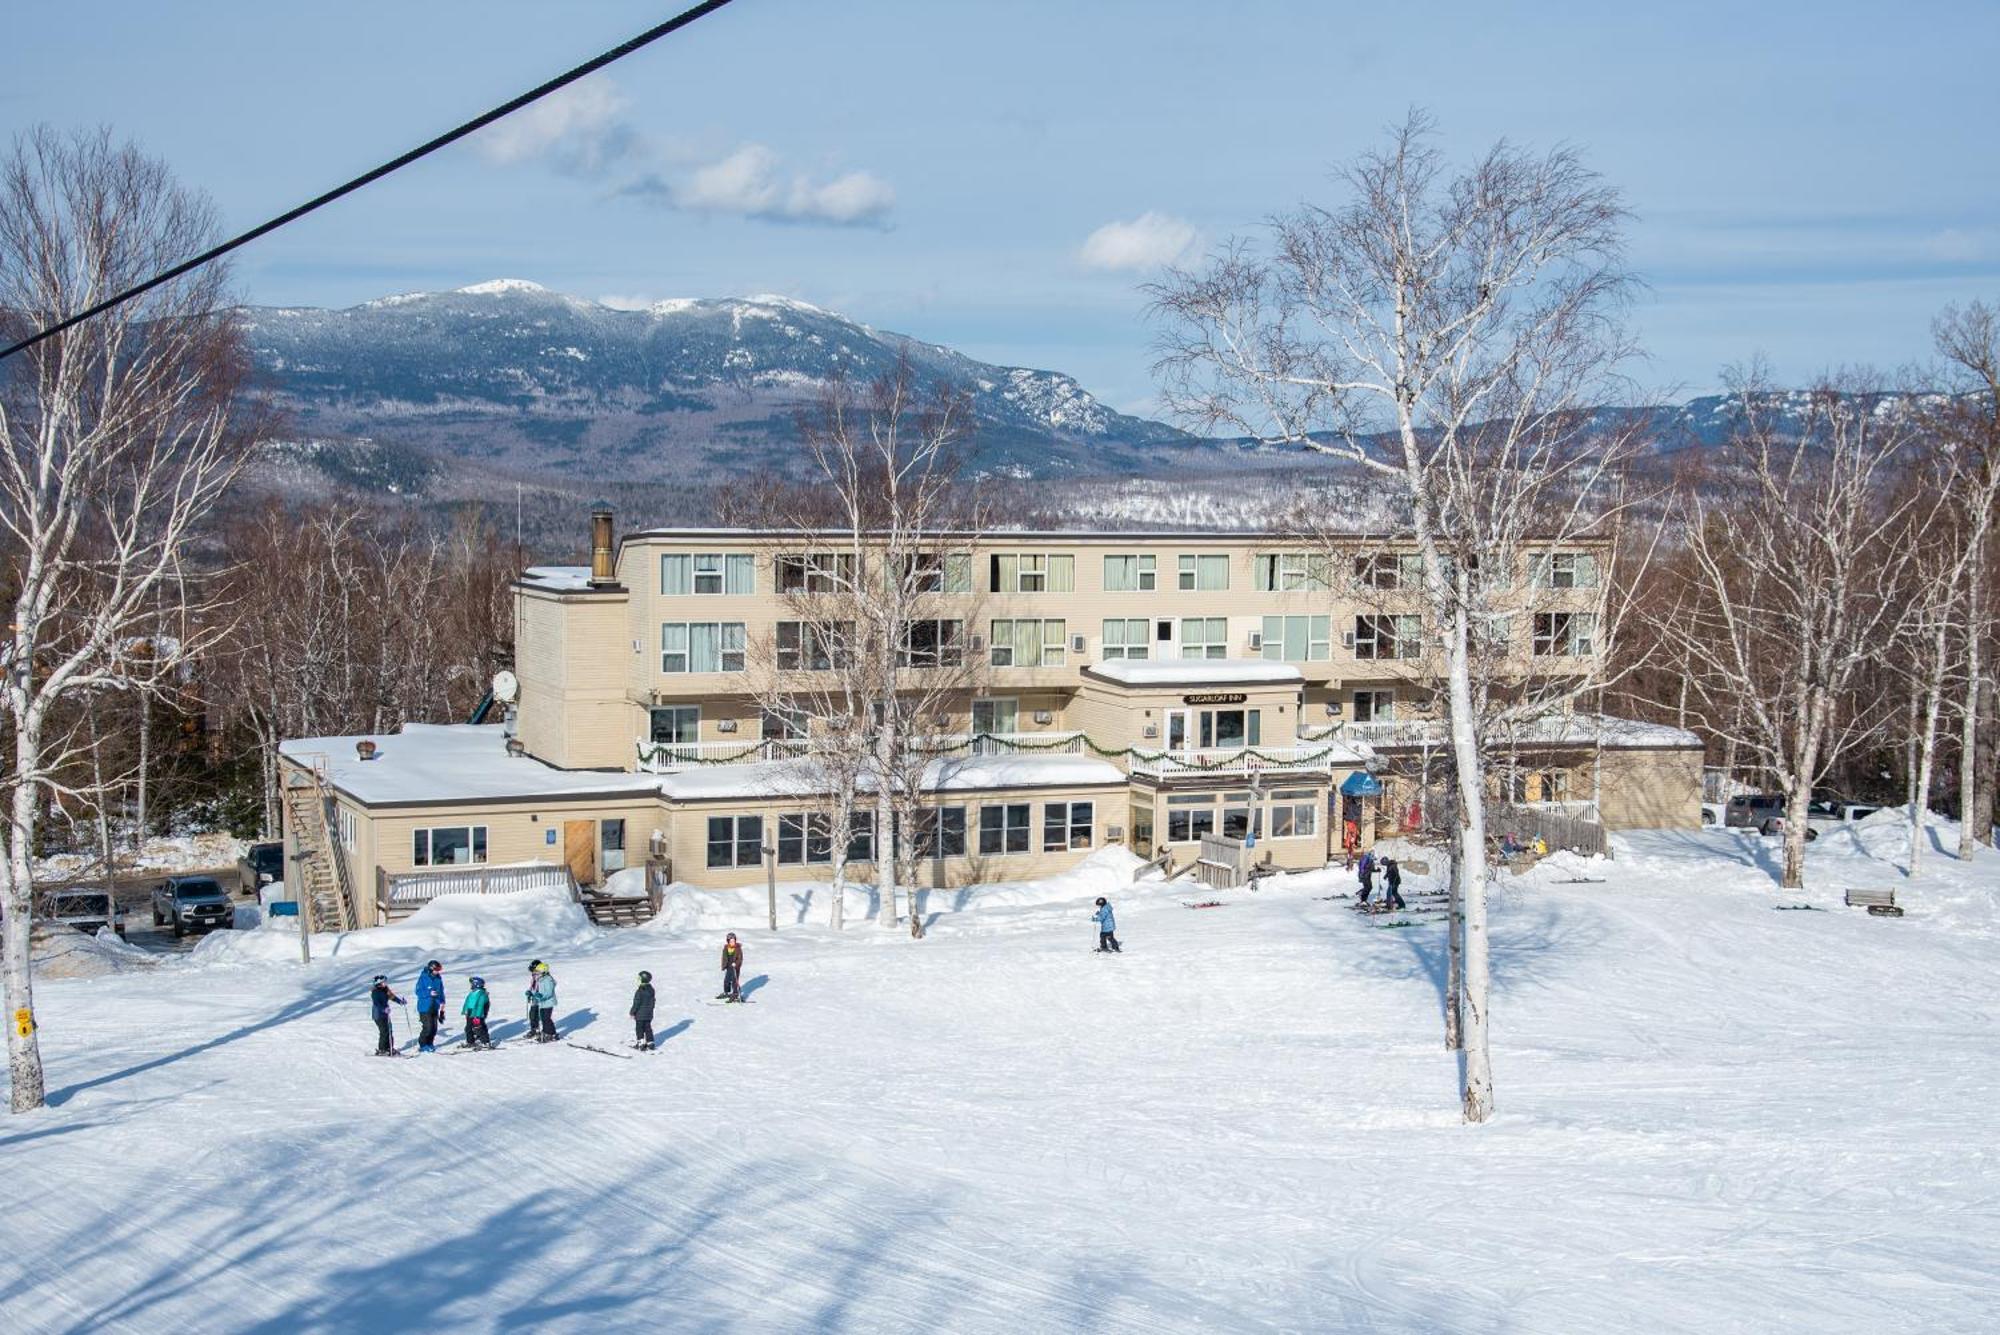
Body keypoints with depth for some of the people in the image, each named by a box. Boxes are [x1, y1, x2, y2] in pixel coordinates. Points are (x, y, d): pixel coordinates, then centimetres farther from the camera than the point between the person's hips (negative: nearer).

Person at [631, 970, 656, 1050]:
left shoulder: (640, 992, -21)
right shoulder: (651, 990, 3)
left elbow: (636, 1003, -18)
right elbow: (653, 1002, 12)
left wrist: (633, 1012, -9)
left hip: (640, 1014, -7)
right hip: (649, 1014, 7)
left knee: (639, 1029, 4)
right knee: (648, 1028, 14)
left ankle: (641, 1043, 2)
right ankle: (650, 1043, 15)